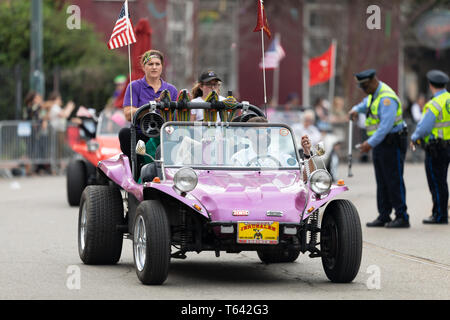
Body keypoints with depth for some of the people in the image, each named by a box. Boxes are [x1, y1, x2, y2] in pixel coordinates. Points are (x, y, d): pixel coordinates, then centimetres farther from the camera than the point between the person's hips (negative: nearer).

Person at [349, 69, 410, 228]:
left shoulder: (386, 98, -21)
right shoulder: (374, 93, 11)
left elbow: (386, 125, -30)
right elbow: (366, 103, 36)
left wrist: (371, 143, -34)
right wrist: (356, 109, 16)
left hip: (393, 143, -10)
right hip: (380, 143, 10)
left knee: (394, 181, -9)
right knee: (382, 182, 10)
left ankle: (402, 218, -6)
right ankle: (383, 217, 13)